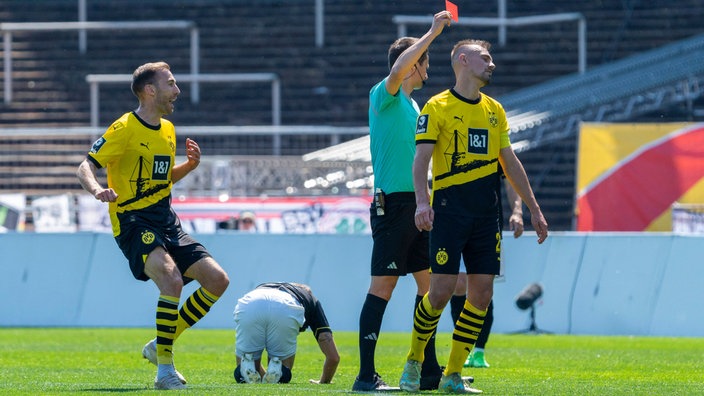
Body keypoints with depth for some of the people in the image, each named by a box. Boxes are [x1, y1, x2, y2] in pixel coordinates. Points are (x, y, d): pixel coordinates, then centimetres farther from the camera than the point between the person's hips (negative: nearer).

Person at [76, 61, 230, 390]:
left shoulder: (167, 130, 15)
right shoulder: (125, 129, -10)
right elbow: (85, 167, -14)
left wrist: (190, 165, 8)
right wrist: (97, 189, -35)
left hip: (166, 223, 8)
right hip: (133, 222, -8)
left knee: (217, 280, 0)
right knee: (172, 280, -30)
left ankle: (159, 346, 11)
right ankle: (165, 369, -22)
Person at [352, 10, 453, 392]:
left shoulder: (412, 104, 19)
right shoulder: (383, 96, -6)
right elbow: (399, 67, -28)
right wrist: (433, 33, -23)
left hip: (416, 205, 9)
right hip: (393, 203, -9)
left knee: (429, 283, 11)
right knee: (382, 286, -9)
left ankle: (429, 370, 18)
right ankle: (366, 375, -8)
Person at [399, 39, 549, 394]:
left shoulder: (494, 110, 16)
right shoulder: (438, 108, -3)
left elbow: (510, 162, 21)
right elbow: (421, 158, -10)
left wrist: (534, 209, 18)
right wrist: (422, 201, -26)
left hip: (486, 214, 6)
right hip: (450, 209, -6)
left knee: (482, 293, -1)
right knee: (442, 290, -10)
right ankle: (414, 362, 10)